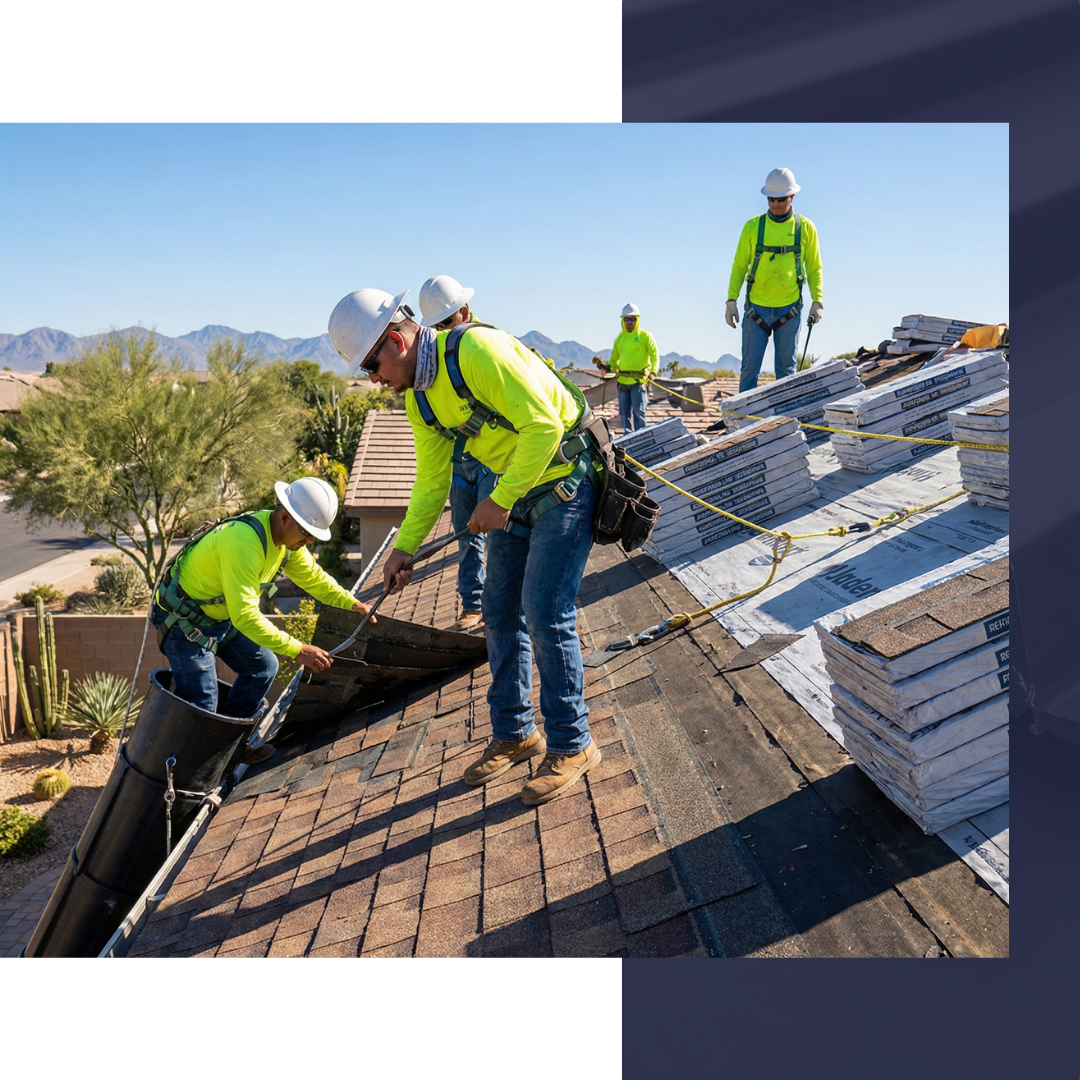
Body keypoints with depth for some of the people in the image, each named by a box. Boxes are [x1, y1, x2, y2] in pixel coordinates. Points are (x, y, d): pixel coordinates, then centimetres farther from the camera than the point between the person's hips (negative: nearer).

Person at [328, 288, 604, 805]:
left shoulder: (478, 349, -23)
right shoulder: (419, 399, 5)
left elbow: (543, 425, -26)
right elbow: (431, 480, 13)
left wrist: (500, 500, -23)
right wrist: (405, 546, 5)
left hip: (564, 482, -9)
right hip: (514, 492, 9)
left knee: (545, 614, -11)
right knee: (501, 613, 9)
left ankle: (571, 745, 5)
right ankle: (513, 733, 24)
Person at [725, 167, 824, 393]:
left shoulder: (805, 228, 2)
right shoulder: (752, 226, 1)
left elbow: (814, 268, 7)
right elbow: (739, 266, 4)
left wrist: (817, 301, -4)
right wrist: (731, 300, -5)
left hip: (789, 309, 0)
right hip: (756, 307, 0)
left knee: (786, 368, 6)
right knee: (750, 366, 1)